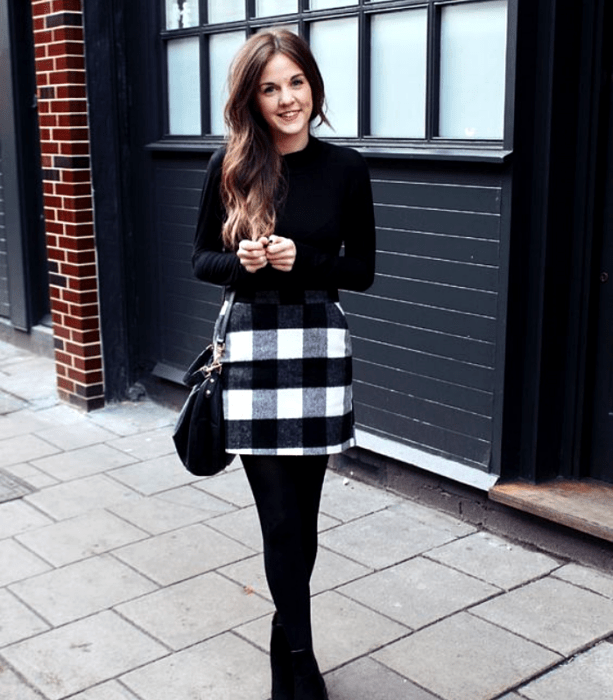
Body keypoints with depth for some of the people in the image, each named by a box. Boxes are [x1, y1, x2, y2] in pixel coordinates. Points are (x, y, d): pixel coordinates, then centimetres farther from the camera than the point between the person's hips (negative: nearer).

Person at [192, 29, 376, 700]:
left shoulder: (345, 168, 1)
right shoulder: (231, 165, 1)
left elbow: (362, 271, 3)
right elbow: (201, 259, 6)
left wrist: (300, 260, -14)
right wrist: (241, 261, -15)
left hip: (319, 345, 1)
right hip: (252, 345, -1)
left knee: (301, 514, 10)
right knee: (281, 519, -1)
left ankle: (286, 640, 32)